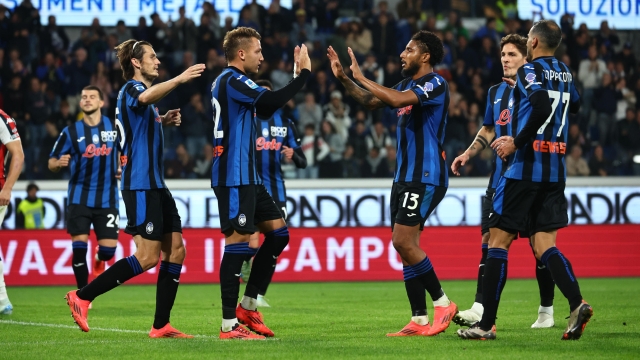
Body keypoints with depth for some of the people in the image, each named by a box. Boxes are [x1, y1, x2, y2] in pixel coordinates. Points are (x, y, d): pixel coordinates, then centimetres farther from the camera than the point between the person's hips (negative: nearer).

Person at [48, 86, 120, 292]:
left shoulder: (114, 127, 1)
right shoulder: (71, 132, -2)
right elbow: (52, 163, 2)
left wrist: (123, 168, -2)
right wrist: (58, 163, -21)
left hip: (107, 199, 1)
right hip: (79, 197, -1)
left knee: (108, 249, -3)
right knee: (79, 245, -9)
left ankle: (99, 260, 36)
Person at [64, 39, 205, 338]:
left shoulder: (140, 90, 20)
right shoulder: (131, 88, -9)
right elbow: (146, 98, -36)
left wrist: (164, 121, 20)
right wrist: (179, 79, -46)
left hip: (155, 185, 10)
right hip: (140, 185, -10)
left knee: (176, 250, 5)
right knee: (148, 256, -12)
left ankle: (161, 325, 6)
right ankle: (82, 296, -5)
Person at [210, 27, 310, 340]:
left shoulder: (227, 82, 18)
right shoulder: (232, 80, -13)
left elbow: (265, 110, 24)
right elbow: (272, 101, -24)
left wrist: (296, 75, 17)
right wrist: (304, 73, -14)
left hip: (247, 176, 10)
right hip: (234, 177, -10)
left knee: (277, 231, 12)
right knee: (238, 239, -10)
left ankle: (248, 306, 15)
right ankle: (229, 324, -8)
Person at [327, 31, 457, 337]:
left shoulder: (435, 84, -10)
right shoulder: (407, 85, 17)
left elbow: (398, 99, -26)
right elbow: (371, 101, 26)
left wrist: (362, 78, -17)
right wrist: (343, 79, 13)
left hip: (425, 177, -9)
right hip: (405, 176, 9)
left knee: (403, 242, -15)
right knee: (406, 246, 4)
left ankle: (442, 303, -4)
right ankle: (419, 320, 5)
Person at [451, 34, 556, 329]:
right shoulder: (496, 92, 15)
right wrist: (468, 153, 14)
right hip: (500, 180, 5)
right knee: (489, 242, -4)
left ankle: (546, 311, 13)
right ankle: (480, 309, -8)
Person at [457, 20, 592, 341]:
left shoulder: (530, 71, -9)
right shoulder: (564, 72, 14)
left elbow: (543, 106, -26)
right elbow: (574, 105, 33)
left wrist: (517, 143, -17)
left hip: (525, 167, -7)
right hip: (555, 170, 7)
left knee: (498, 240, 0)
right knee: (544, 244, 5)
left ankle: (487, 323, -1)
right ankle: (576, 303, -19)